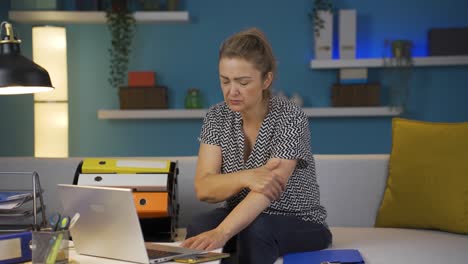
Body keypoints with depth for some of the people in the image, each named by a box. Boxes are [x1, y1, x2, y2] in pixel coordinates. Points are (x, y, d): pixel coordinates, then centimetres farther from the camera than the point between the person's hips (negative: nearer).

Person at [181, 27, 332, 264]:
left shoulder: (290, 118, -19)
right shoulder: (217, 117, -4)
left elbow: (266, 191, -31)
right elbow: (203, 188, -13)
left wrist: (221, 233, -47)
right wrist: (246, 177, -33)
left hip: (299, 225, -3)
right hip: (242, 218, 3)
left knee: (255, 230, -36)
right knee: (199, 227, -29)